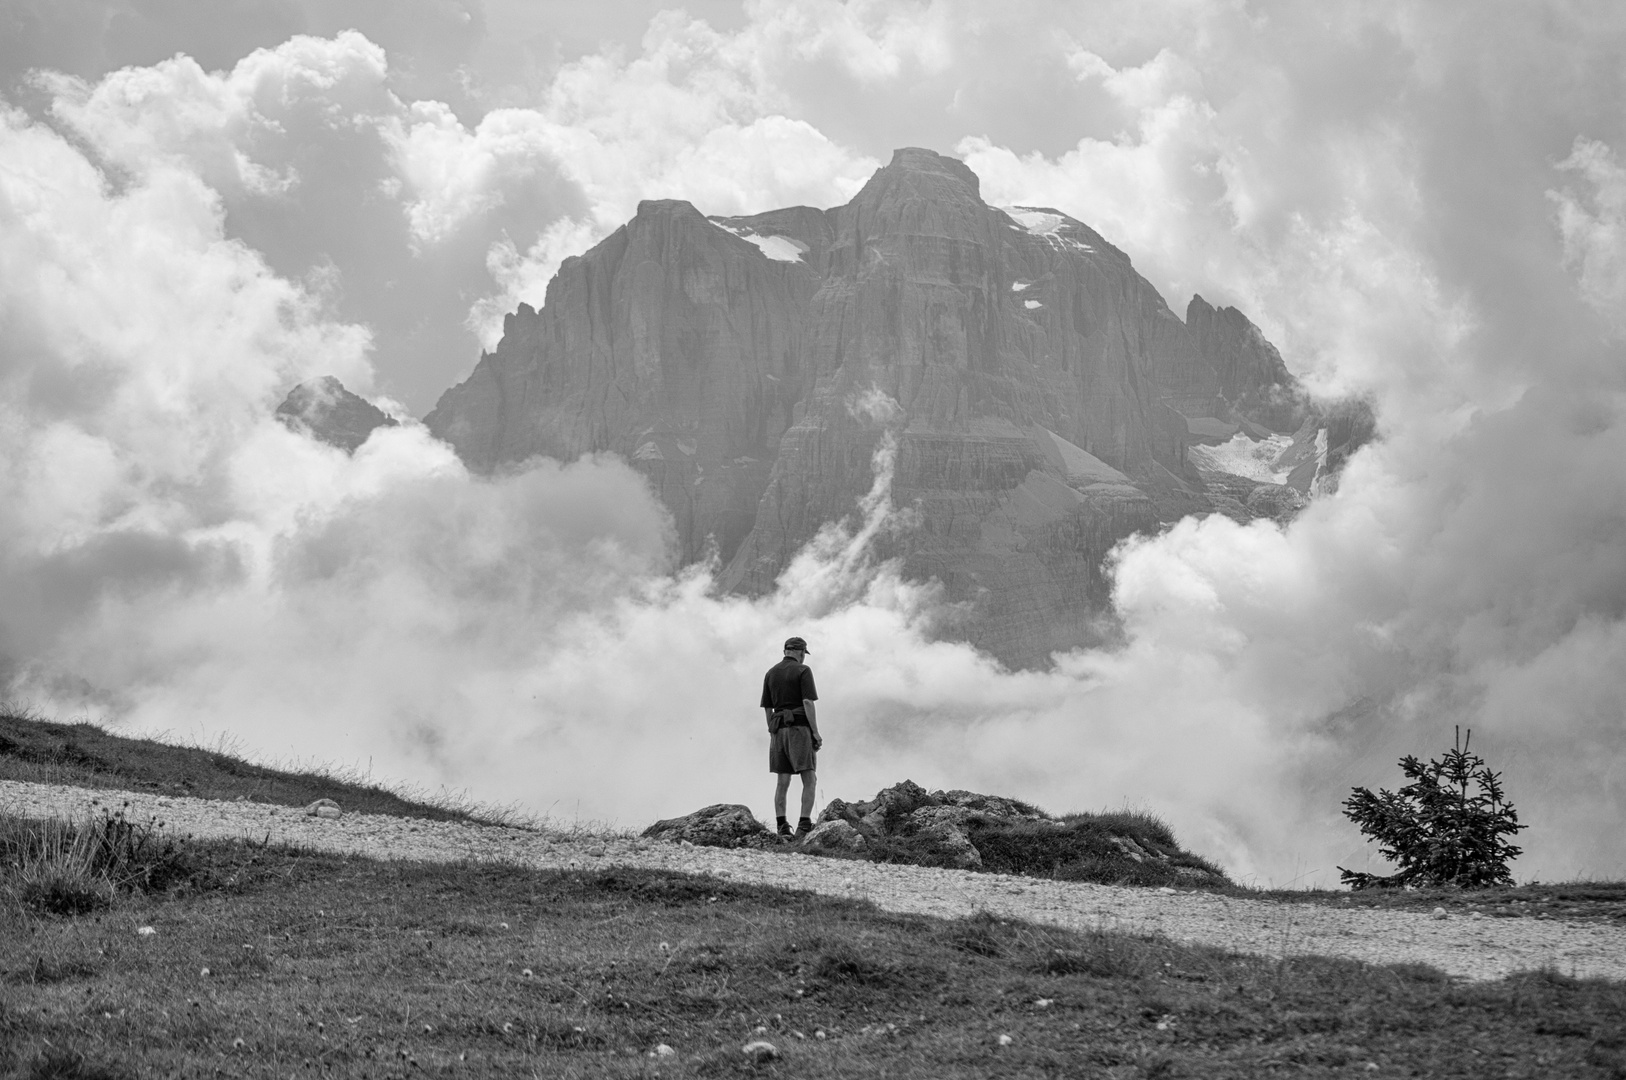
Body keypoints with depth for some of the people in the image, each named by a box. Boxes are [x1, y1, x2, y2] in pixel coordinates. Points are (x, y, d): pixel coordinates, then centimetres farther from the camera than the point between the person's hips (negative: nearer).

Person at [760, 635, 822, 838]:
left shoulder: (770, 673, 13)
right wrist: (816, 733, -12)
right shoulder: (803, 671, -4)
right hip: (800, 728, -5)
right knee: (808, 781, -5)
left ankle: (782, 828, -1)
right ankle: (804, 827, -18)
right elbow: (808, 703, -13)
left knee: (782, 782, 6)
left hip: (779, 730, 5)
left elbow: (767, 708, 14)